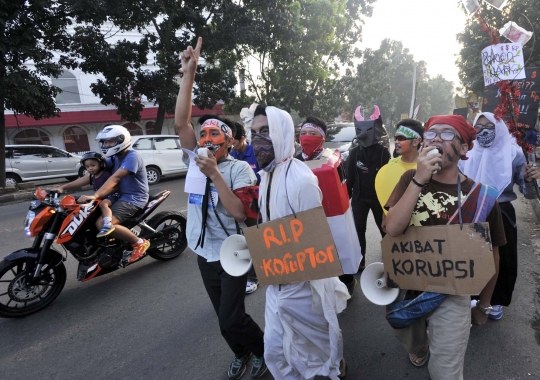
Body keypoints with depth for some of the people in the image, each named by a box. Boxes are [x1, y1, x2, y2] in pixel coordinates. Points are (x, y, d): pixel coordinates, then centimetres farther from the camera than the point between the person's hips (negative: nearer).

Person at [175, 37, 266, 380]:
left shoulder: (240, 169, -14)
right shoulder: (196, 157, 0)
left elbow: (239, 212, -26)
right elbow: (180, 121, -12)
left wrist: (215, 174, -29)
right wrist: (189, 74, -17)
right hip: (204, 253, 6)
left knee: (231, 318, 0)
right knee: (224, 315, 19)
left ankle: (263, 350, 29)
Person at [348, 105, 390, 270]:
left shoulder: (383, 152, -7)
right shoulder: (354, 153, -1)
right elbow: (350, 177, 3)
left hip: (378, 197, -1)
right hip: (359, 197, 2)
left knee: (384, 228, 12)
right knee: (358, 229, 3)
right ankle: (360, 261, 14)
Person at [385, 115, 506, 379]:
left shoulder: (481, 196, -14)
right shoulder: (410, 179, -9)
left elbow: (491, 254, -1)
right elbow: (392, 228, -24)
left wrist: (483, 305, 9)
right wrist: (419, 180, -31)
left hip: (452, 297, -2)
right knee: (411, 347, 28)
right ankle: (419, 348, 63)